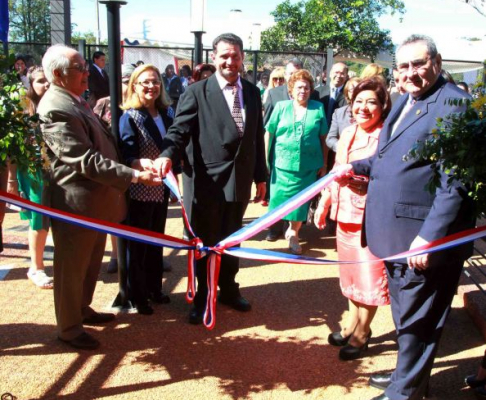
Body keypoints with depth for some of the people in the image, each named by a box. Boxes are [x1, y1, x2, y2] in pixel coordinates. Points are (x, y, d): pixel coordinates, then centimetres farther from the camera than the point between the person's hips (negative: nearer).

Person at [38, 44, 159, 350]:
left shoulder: (77, 101, 9)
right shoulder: (55, 109, -22)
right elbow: (87, 161, -27)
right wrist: (133, 176, -29)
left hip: (95, 199, 10)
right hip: (75, 204, -10)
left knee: (91, 262, 23)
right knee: (72, 267, 8)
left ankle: (82, 310, 42)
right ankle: (69, 327, 25)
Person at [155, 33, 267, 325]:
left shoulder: (252, 92, 9)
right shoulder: (197, 92, -5)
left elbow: (258, 137, 12)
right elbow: (180, 129, -13)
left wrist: (260, 177, 13)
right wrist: (168, 154, -33)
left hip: (239, 180, 4)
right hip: (206, 181, -4)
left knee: (232, 238, 18)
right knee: (205, 241, 10)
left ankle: (229, 289, 39)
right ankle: (203, 298, 30)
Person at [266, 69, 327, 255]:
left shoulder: (318, 108, 4)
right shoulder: (281, 106, 4)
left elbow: (323, 138, 6)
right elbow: (269, 134, 4)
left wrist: (323, 163, 4)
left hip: (308, 164, 1)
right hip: (282, 162, 0)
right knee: (280, 197, 5)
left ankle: (293, 233, 25)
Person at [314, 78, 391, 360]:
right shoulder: (347, 133, 10)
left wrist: (360, 180, -25)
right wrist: (324, 204, 18)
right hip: (344, 214, 7)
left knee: (368, 274, 5)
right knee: (349, 273, 18)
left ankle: (362, 332, 24)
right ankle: (353, 324, 36)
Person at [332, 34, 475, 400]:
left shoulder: (453, 103, -16)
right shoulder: (404, 102, 13)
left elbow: (454, 182, -21)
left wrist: (429, 236, -24)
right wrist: (356, 167, 12)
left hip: (425, 238, -9)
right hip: (396, 235, 9)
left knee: (417, 320, 8)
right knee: (404, 312, 23)